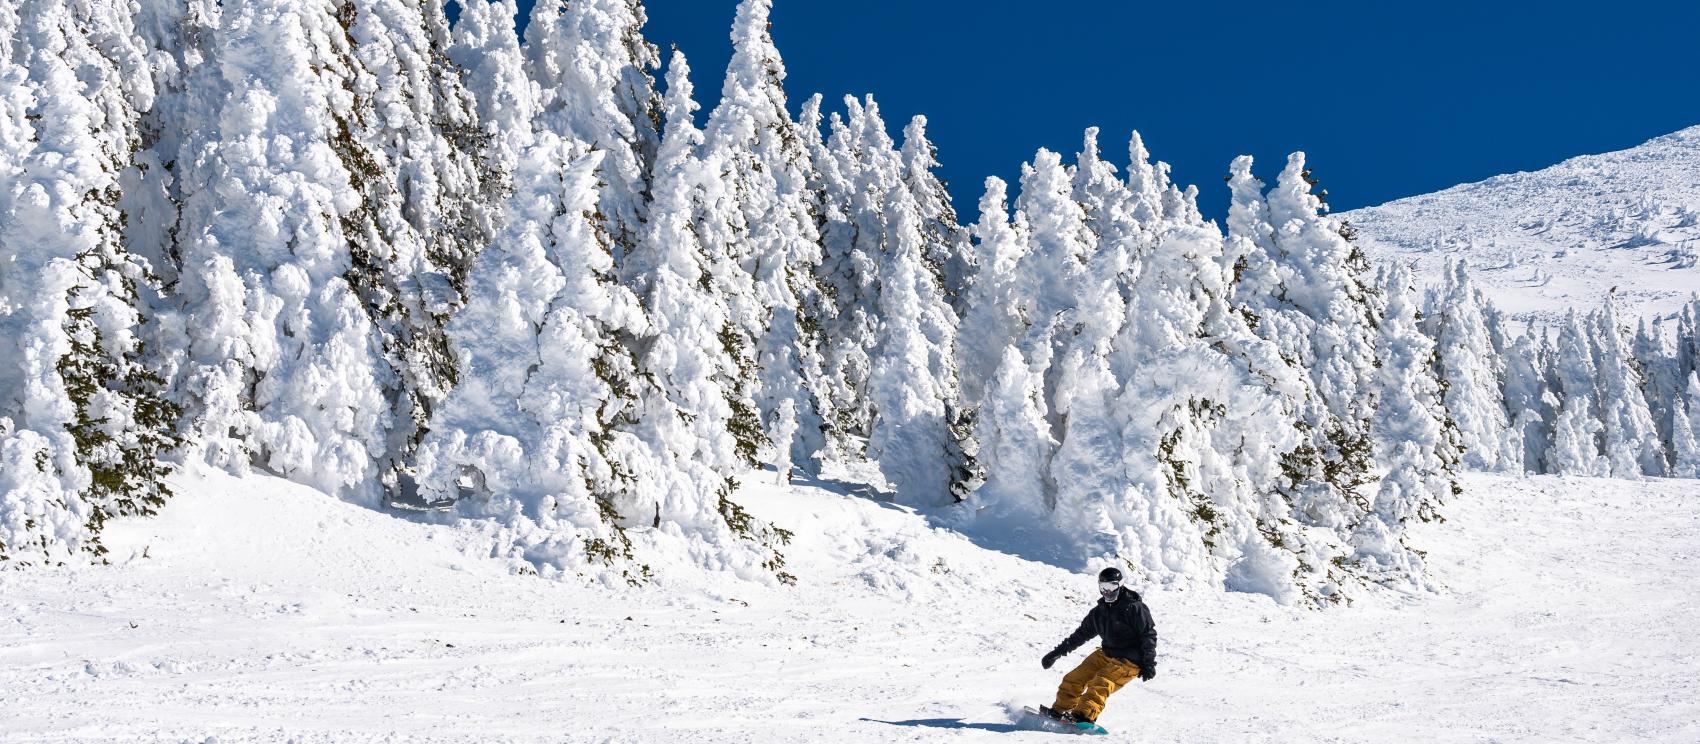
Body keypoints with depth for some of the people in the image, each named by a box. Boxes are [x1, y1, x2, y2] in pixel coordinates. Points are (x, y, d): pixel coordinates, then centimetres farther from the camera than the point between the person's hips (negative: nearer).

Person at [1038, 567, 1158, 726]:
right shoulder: (1099, 611, 10)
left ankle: (1085, 715, -42)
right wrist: (1056, 653, 20)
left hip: (1129, 662, -8)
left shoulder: (1134, 608, -11)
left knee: (1100, 684, -29)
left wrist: (1149, 663, -19)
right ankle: (1060, 709, 5)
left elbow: (1149, 635, -11)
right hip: (1106, 654, 8)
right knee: (1074, 678, -1)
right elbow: (1081, 634, 19)